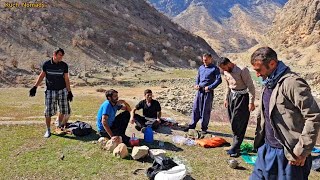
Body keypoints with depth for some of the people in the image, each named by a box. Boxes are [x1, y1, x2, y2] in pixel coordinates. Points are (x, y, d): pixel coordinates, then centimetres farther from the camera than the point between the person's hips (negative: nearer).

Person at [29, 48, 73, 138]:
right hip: (50, 91, -1)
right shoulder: (46, 64, -3)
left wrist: (69, 92, 4)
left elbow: (66, 79, 4)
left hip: (62, 90, 1)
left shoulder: (64, 65, -1)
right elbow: (41, 76, 8)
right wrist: (35, 87, 3)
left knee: (63, 111, 6)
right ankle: (48, 130, 14)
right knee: (48, 111, -1)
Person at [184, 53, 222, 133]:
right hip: (199, 91, 5)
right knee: (196, 108, 8)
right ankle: (192, 125, 18)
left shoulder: (215, 69, -4)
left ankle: (204, 128, 15)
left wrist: (210, 87, -18)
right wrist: (196, 84, 4)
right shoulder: (201, 68, 12)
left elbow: (219, 80, -11)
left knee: (206, 110, 2)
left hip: (208, 92, -5)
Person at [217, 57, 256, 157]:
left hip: (242, 97, -7)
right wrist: (226, 98, 17)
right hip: (232, 96, 8)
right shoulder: (226, 72, 4)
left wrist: (251, 102, -18)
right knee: (233, 122, 10)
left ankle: (235, 148, 2)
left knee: (238, 123, -6)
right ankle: (236, 145, 23)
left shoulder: (242, 70, -19)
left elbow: (251, 86, -16)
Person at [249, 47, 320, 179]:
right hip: (266, 148, 8)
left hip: (287, 154, -8)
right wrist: (260, 140, 14)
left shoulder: (292, 83, -18)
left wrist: (302, 151, -16)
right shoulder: (268, 83, 9)